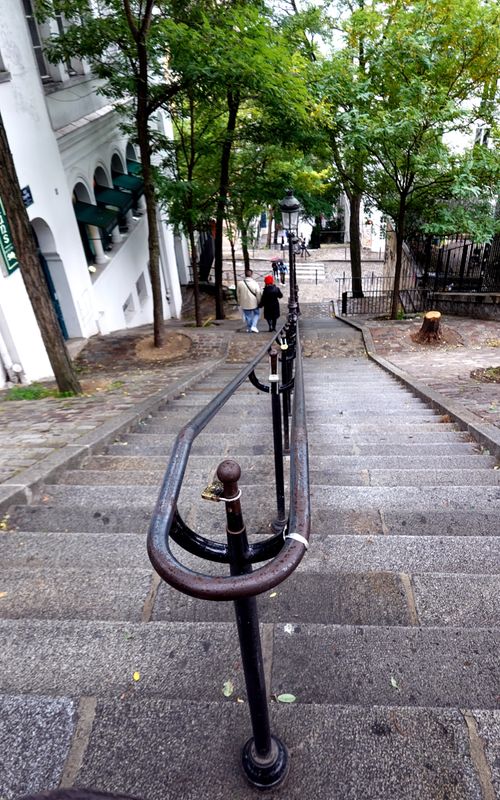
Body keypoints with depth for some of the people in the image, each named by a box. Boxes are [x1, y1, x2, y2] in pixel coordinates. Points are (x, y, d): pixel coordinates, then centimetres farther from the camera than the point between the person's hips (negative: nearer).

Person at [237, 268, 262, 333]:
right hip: (254, 303, -2)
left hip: (244, 304, 2)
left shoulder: (240, 283, -8)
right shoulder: (255, 283, -16)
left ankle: (249, 328, 27)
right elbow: (258, 294, -12)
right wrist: (259, 303, 3)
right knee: (256, 314, 20)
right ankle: (253, 326, 6)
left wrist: (239, 302, 18)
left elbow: (238, 294, 4)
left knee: (248, 316, 17)